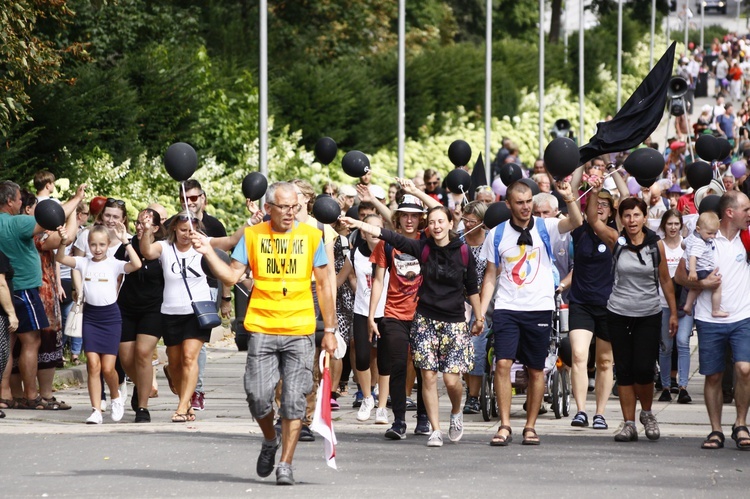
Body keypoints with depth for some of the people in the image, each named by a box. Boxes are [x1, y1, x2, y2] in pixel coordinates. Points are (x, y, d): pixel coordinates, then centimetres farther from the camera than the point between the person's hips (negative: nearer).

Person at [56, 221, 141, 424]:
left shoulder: (114, 264, -4)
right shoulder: (83, 263, 3)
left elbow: (136, 265, -22)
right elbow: (61, 258, -9)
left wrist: (125, 241, -24)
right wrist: (63, 242, -27)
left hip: (110, 316, -2)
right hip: (90, 316, 2)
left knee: (108, 368, -4)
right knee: (93, 365, -6)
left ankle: (116, 397, 26)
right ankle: (96, 410, -1)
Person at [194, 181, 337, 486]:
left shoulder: (311, 236, 5)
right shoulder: (252, 236, 5)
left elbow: (324, 285, 9)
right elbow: (232, 276, 4)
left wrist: (329, 329, 7)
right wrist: (208, 253, -12)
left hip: (300, 332, 0)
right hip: (262, 330, 0)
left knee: (294, 400, -4)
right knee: (258, 395, -6)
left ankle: (285, 464, 4)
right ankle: (270, 442, 24)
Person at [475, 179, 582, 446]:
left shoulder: (545, 228, 2)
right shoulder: (497, 234, 6)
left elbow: (575, 222, -16)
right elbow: (491, 275, 10)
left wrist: (569, 199, -35)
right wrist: (481, 312, 3)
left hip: (540, 308, 0)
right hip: (507, 308, 0)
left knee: (536, 370, 5)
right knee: (502, 363, -13)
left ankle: (530, 427, 14)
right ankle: (504, 426, -9)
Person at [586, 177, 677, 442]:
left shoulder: (656, 244, -2)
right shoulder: (616, 241, -3)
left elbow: (665, 280, 5)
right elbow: (593, 220, -17)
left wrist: (673, 312, 6)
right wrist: (593, 194, -31)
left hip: (649, 315, -1)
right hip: (619, 314, 1)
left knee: (644, 370, -8)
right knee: (624, 370, 3)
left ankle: (647, 412, 19)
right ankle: (629, 424, 10)